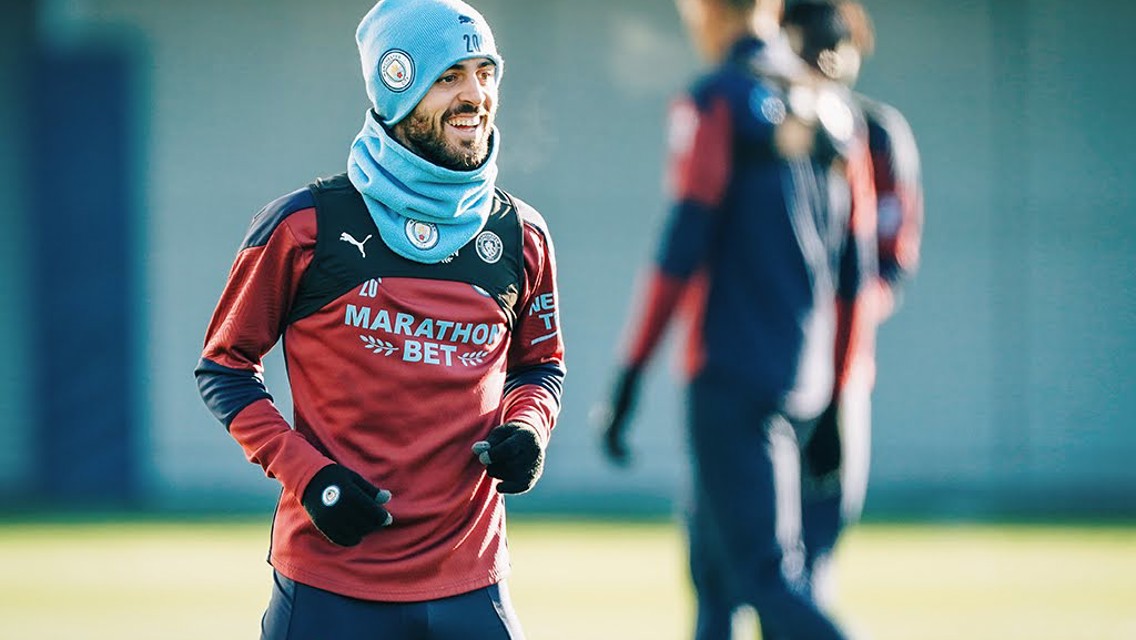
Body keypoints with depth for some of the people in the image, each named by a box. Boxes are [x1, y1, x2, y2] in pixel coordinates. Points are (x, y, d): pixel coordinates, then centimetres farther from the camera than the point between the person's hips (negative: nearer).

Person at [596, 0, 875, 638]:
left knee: (763, 574, -11)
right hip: (803, 383, 7)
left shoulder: (715, 101, -6)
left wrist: (630, 375, -12)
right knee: (713, 567, 15)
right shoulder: (833, 113, 13)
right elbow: (852, 274, 15)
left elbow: (683, 248, -13)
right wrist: (834, 400, 20)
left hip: (731, 375, -7)